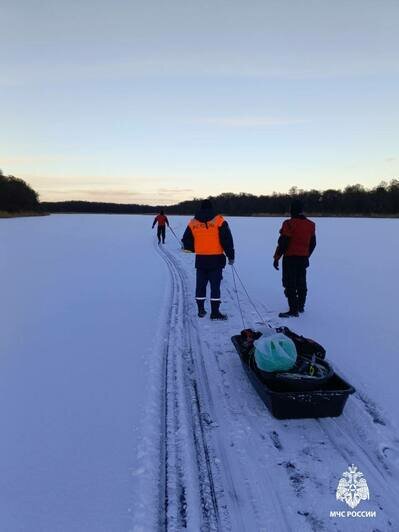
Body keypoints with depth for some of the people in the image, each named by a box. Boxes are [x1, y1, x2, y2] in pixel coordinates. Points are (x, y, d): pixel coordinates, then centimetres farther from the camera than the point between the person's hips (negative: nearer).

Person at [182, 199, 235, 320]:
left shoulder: (193, 222, 4)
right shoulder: (219, 220, -6)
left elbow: (186, 242, 9)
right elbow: (227, 240, -9)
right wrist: (231, 256, 0)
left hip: (200, 259, 3)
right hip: (216, 259, -3)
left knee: (200, 285, 13)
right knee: (215, 285, 0)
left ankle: (201, 310, 20)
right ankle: (215, 312, 1)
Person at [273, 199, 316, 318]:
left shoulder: (289, 224, -14)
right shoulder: (311, 225, 7)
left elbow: (283, 242, -16)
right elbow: (313, 243, 14)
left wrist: (276, 257, -9)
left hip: (290, 258, -7)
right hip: (303, 258, 7)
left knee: (290, 284, -2)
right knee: (301, 283, 17)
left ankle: (293, 310, -2)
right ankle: (300, 306, 28)